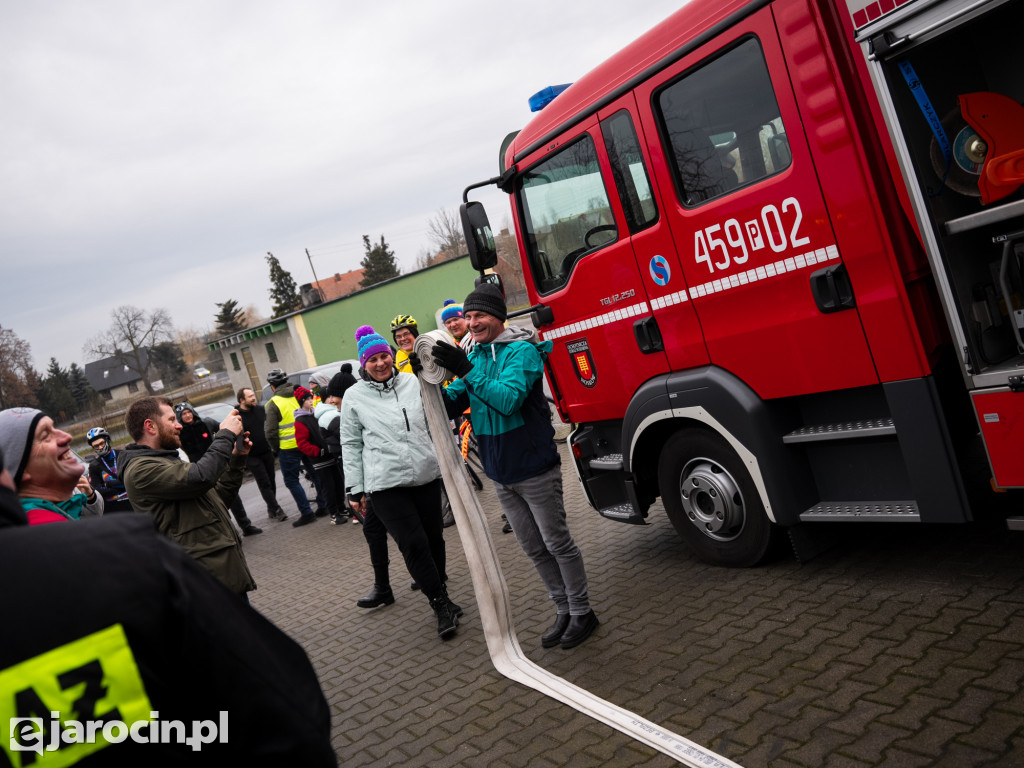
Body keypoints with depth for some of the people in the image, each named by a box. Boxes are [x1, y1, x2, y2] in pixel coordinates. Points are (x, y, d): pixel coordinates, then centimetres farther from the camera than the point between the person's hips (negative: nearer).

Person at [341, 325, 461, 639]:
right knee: (414, 544, -8)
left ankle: (441, 601, 30)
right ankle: (443, 606, 4)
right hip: (386, 484, -3)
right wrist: (355, 489, 3)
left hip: (426, 474, 3)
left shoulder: (413, 382, 8)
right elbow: (351, 445, 6)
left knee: (433, 537, 11)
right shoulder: (354, 396, 3)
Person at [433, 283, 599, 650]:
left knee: (558, 544, 5)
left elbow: (508, 399, -29)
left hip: (534, 469, -7)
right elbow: (452, 403, 3)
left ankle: (582, 613, 21)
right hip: (501, 475, 7)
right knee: (535, 549, 16)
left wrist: (467, 370, -34)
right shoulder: (474, 356, 7)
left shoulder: (521, 351, -15)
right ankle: (563, 610, 31)